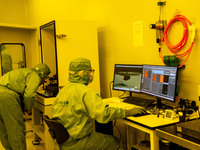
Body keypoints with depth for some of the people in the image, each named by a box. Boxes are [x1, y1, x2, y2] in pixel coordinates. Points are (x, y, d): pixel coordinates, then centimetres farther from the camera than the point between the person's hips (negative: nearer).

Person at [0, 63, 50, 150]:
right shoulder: (35, 76, 3)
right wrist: (28, 108, 4)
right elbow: (29, 95, -13)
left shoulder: (24, 71, 31)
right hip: (7, 95, -9)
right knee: (17, 130, 1)